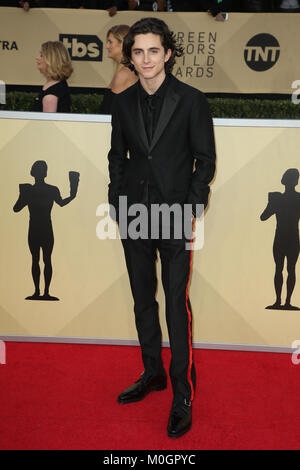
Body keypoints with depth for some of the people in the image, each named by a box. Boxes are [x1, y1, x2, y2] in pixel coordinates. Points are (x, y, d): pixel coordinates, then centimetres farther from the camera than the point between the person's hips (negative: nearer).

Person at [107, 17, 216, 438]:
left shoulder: (191, 100, -3)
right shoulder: (123, 103, 8)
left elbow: (205, 159, -1)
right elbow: (117, 157, 14)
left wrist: (192, 211, -9)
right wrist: (116, 206, 5)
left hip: (176, 215, -4)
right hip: (134, 214, 5)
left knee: (176, 304, -4)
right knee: (143, 300, 13)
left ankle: (183, 395, 9)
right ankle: (153, 374, 31)